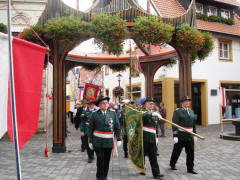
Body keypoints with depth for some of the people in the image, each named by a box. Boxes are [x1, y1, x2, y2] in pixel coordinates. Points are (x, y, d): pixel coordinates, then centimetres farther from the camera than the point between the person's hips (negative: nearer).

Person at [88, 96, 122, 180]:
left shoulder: (113, 114, 3)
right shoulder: (94, 115, -3)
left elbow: (117, 127, 6)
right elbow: (91, 129, 2)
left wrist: (119, 139, 3)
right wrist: (90, 141, 3)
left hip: (109, 142, 2)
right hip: (98, 142, -2)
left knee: (107, 160, 13)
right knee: (100, 160, 1)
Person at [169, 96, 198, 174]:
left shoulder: (191, 111, 12)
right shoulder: (177, 111, -9)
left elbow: (193, 123, 17)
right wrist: (175, 136, -18)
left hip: (190, 136, 5)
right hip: (180, 136, -5)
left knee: (191, 152, 5)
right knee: (176, 151, 10)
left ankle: (190, 168, 17)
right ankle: (172, 164, 32)